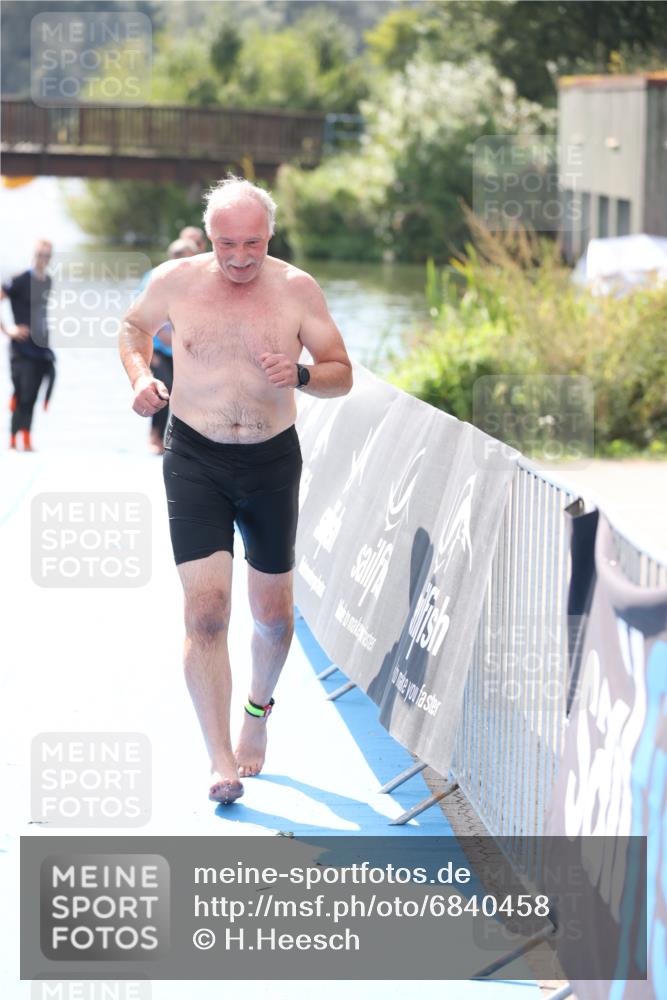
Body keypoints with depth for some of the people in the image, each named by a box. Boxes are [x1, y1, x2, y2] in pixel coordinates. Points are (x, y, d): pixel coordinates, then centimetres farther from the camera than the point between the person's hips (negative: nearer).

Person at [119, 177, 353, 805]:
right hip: (195, 459, -1)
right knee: (205, 608, -14)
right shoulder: (175, 282, -5)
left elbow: (342, 375, 0)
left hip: (273, 459, 1)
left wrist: (302, 376, -21)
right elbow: (133, 327, 16)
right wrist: (140, 376, -4)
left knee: (273, 613, 11)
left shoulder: (297, 290, -5)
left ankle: (258, 708, 42)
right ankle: (221, 760, -11)